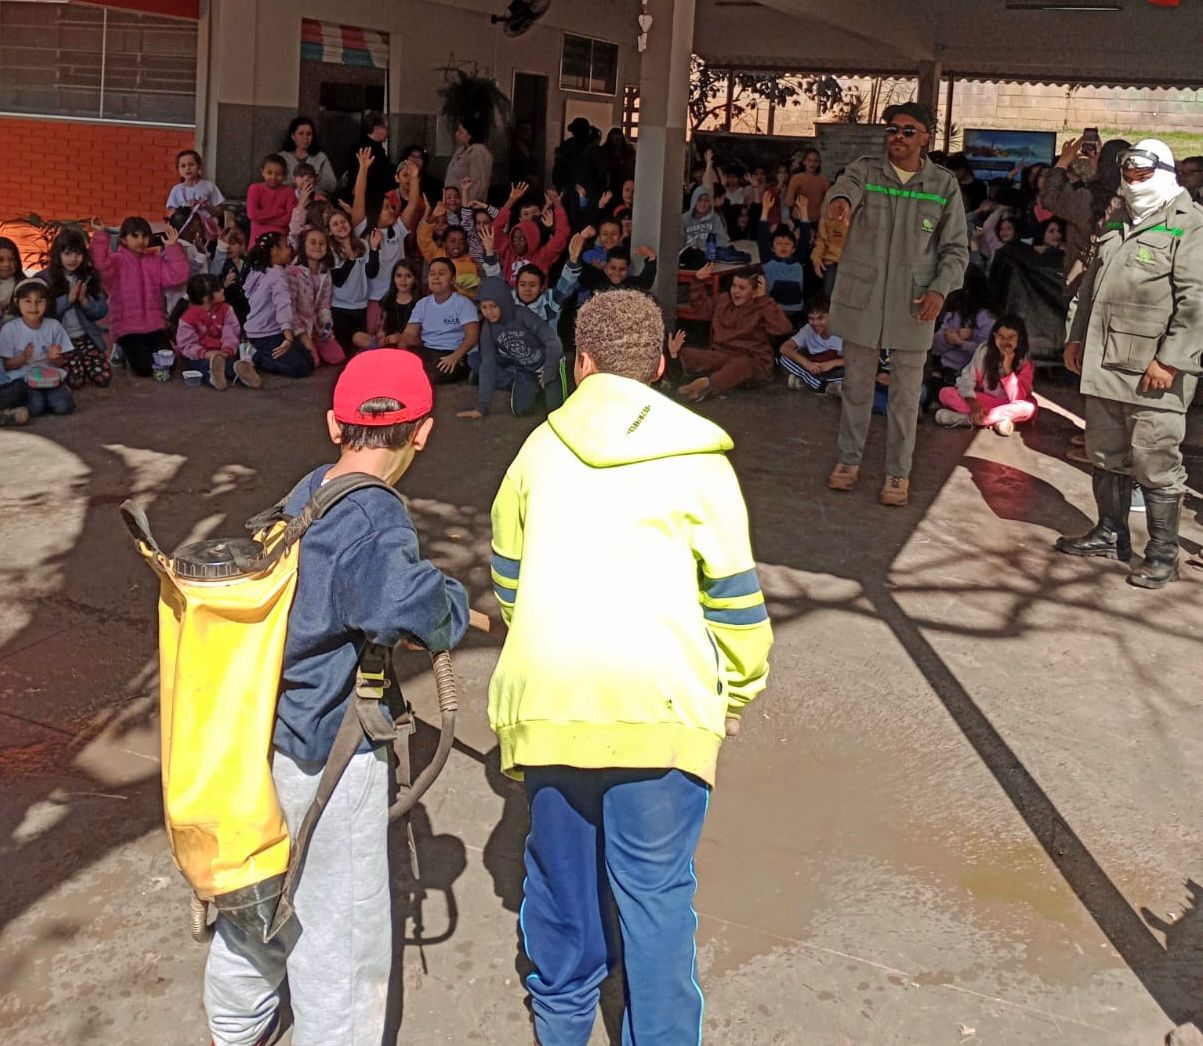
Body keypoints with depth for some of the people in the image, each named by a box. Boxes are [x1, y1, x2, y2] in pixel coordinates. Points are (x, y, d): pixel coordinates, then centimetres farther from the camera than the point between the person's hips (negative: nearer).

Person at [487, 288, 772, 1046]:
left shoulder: (541, 447, 7)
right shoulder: (695, 457, -3)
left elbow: (508, 575, 18)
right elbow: (732, 593, 1)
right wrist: (740, 688, 14)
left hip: (547, 691, 4)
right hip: (658, 698, -3)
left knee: (563, 865, 21)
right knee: (656, 889, 6)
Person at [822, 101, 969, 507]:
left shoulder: (943, 185, 2)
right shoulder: (865, 169, 1)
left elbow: (956, 248, 4)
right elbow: (846, 186, -23)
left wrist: (939, 289, -13)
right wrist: (840, 199, -49)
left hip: (913, 306, 0)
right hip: (862, 298, 0)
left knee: (905, 394, 5)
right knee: (856, 386, 12)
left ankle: (898, 472, 16)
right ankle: (849, 459, 27)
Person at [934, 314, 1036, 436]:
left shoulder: (1025, 360, -14)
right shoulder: (984, 350, -10)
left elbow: (1017, 399, -21)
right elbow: (967, 378, -15)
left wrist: (1008, 369, -31)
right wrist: (973, 405, -32)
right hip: (984, 401, 2)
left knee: (1029, 408, -37)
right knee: (946, 393, -21)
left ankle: (966, 418, -31)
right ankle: (997, 421, -29)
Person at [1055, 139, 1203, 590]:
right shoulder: (1117, 224, 17)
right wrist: (1077, 336, 20)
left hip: (1154, 371, -8)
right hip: (1105, 363, 8)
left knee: (1155, 463, -3)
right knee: (1106, 455, 16)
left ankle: (1163, 553, 7)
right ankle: (1111, 534, 30)